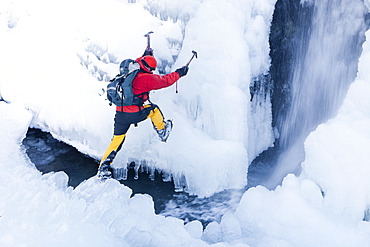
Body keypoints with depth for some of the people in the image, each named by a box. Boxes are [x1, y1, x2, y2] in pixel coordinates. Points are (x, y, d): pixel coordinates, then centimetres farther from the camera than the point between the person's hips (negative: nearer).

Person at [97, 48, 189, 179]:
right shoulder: (146, 78, -12)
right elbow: (165, 80, -1)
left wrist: (145, 55, 48)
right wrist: (179, 73, 14)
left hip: (119, 113, 6)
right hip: (135, 114, -6)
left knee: (117, 140, 14)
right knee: (154, 109, 21)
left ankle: (103, 168, 12)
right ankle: (162, 132, 38)